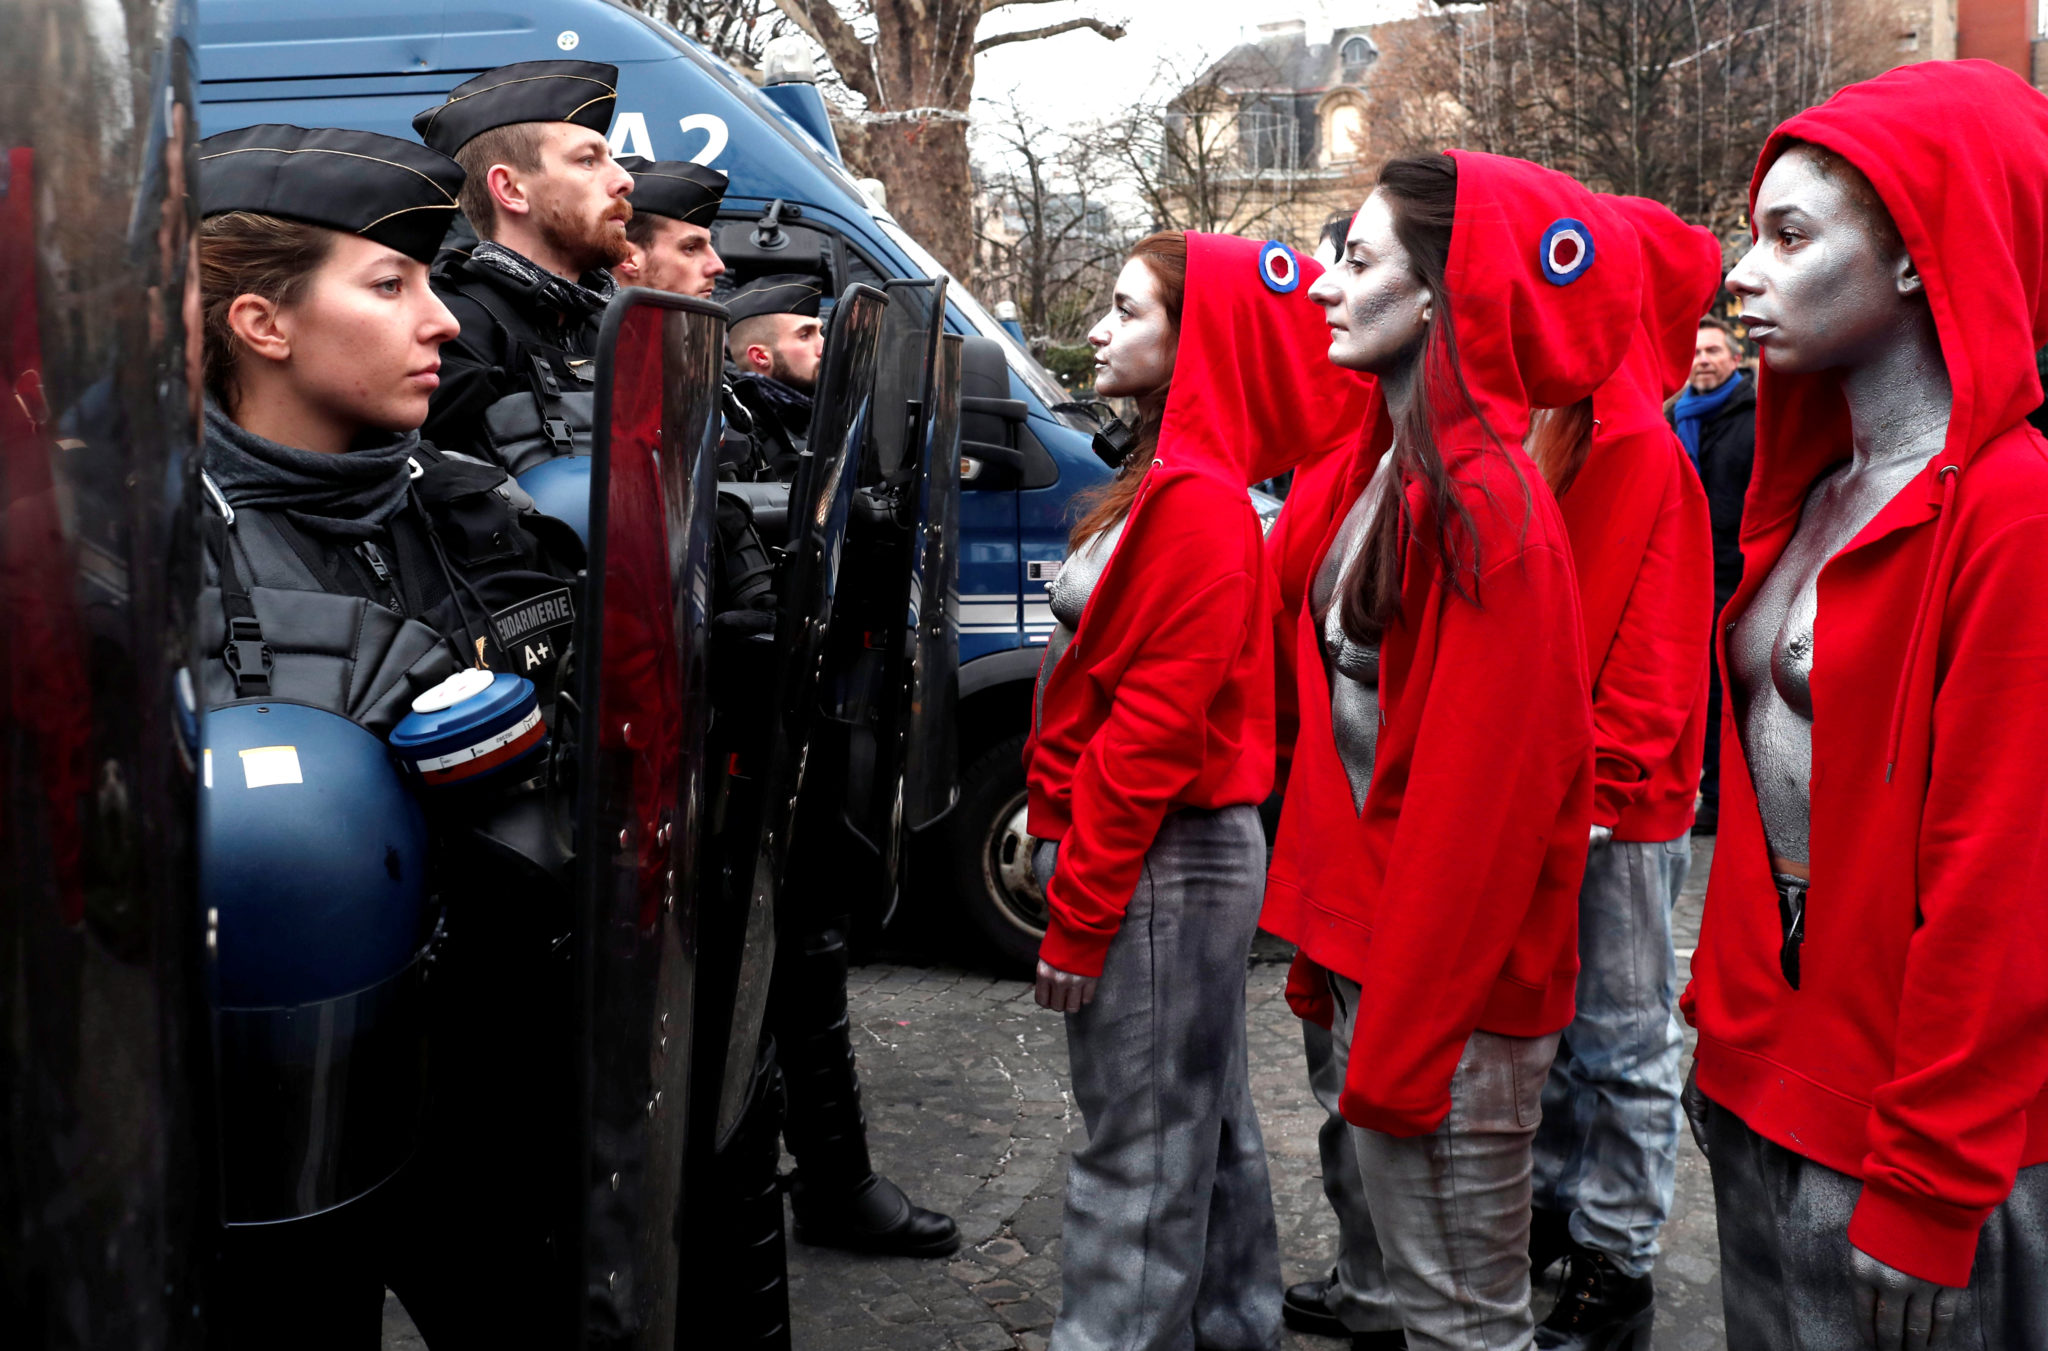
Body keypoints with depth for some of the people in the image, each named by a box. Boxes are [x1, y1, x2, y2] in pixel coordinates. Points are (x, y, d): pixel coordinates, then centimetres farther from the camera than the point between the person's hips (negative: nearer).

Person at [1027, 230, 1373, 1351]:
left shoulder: (1194, 503, -17)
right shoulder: (1163, 487, 13)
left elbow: (1153, 723, -21)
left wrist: (1079, 911, -18)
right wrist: (1070, 859, 16)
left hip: (1160, 865, -10)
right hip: (1187, 850, 10)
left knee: (1138, 1146, 0)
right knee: (1203, 1120, 21)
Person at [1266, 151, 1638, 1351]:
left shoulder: (1489, 507, -18)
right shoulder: (1361, 477, 8)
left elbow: (1480, 792, -20)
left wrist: (1403, 1040, -17)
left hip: (1451, 979, -8)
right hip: (1359, 933, 8)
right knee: (1371, 1210, 21)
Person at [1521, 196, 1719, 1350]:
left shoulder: (1646, 457, -14)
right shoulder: (1542, 441, 8)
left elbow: (1649, 657, -16)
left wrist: (1596, 783, -16)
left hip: (1620, 804, -7)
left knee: (1622, 1038, 6)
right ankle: (1552, 1209, 36)